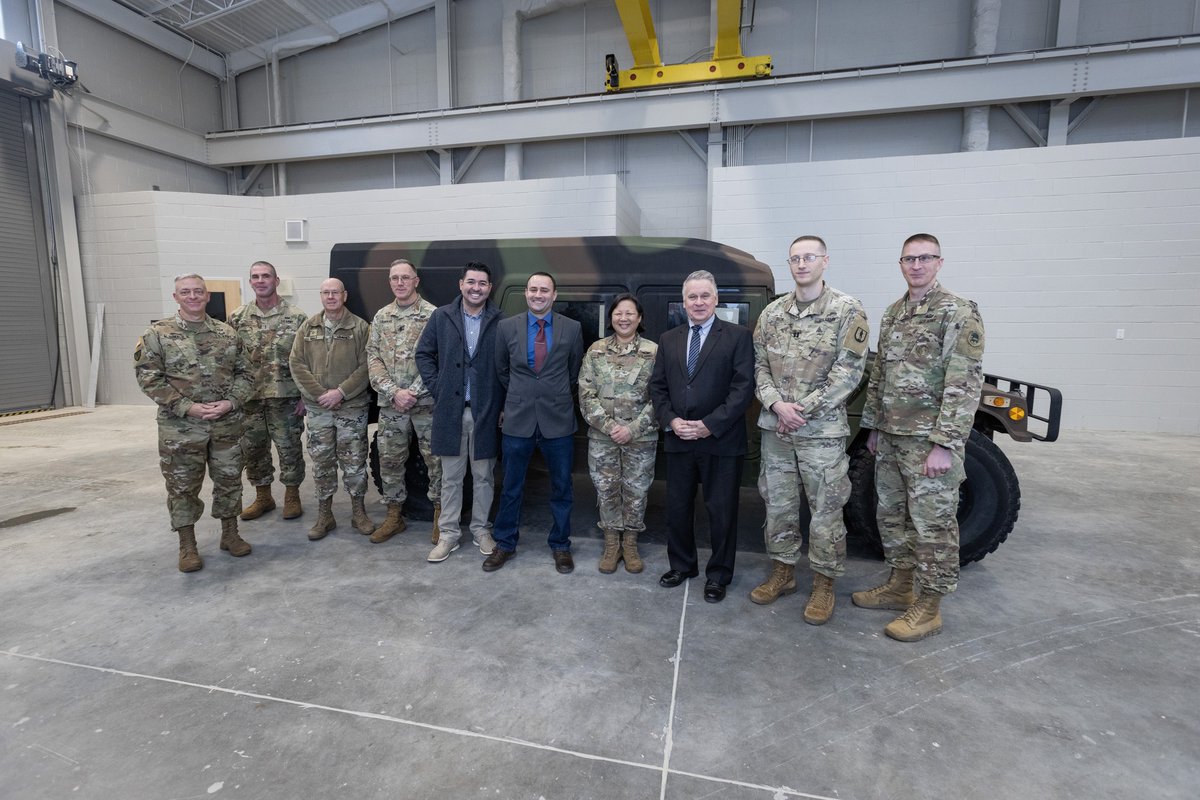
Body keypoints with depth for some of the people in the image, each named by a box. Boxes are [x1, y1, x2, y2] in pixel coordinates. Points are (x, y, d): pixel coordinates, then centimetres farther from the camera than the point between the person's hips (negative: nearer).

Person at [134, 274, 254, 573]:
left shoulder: (227, 333, 6)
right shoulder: (157, 334, -2)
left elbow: (244, 373, 7)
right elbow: (149, 378, -6)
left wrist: (231, 402, -9)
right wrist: (187, 407, -15)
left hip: (227, 424, 2)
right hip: (180, 427, -2)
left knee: (229, 480, 11)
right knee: (182, 486, 7)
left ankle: (230, 534, 28)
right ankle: (187, 545, 21)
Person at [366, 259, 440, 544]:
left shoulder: (433, 315, -4)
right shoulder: (381, 317, 10)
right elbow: (373, 358, 4)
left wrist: (412, 393, -15)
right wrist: (394, 392, -9)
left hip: (426, 402, -4)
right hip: (390, 404, 4)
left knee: (435, 459, 3)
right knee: (389, 460, 11)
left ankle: (440, 514, 18)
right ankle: (394, 515, 26)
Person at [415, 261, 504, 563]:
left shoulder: (500, 321, -2)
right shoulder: (441, 317, 3)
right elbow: (424, 354, 8)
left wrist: (504, 405, -6)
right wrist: (436, 388, -1)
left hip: (486, 411, -1)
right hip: (450, 410, 1)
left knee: (483, 476, 11)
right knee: (451, 477, 10)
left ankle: (481, 529, 27)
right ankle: (449, 534, 23)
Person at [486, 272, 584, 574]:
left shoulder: (572, 328, -1)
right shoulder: (507, 327, 1)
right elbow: (502, 370, 13)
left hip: (558, 419, 0)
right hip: (518, 418, 1)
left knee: (561, 487, 11)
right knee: (511, 487, 12)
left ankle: (560, 545, 29)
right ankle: (505, 543, 30)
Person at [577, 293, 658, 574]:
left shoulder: (653, 352, -2)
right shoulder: (596, 350, 3)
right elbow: (586, 394, -1)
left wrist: (632, 429, -13)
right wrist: (608, 425, -11)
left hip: (641, 438, -1)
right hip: (601, 437, 1)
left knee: (636, 491, 9)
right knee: (606, 490, 10)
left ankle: (630, 543, 28)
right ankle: (611, 544, 27)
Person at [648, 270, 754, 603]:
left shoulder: (738, 336, -3)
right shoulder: (668, 340, 11)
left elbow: (744, 387, -10)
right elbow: (657, 386, 10)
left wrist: (710, 425, -17)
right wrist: (670, 421, -7)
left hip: (721, 441, -4)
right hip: (678, 441, 4)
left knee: (721, 511, 7)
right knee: (677, 508, 14)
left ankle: (718, 575, 26)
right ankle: (682, 565, 34)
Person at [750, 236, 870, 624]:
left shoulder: (847, 311, -6)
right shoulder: (771, 312, 7)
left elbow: (848, 373, -11)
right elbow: (760, 365, 6)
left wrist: (802, 410, -15)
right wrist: (777, 405, -11)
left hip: (823, 429, -4)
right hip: (775, 428, 4)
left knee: (826, 510, 6)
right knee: (778, 504, 13)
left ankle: (824, 584, 22)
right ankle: (782, 572, 30)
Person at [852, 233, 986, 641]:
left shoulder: (958, 312, -10)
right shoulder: (893, 313, 12)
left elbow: (965, 384, -17)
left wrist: (945, 444, -21)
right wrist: (873, 426, 15)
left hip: (929, 439, -7)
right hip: (891, 436, 8)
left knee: (933, 523, 3)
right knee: (891, 513, 16)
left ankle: (928, 608, 17)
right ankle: (899, 586, 32)